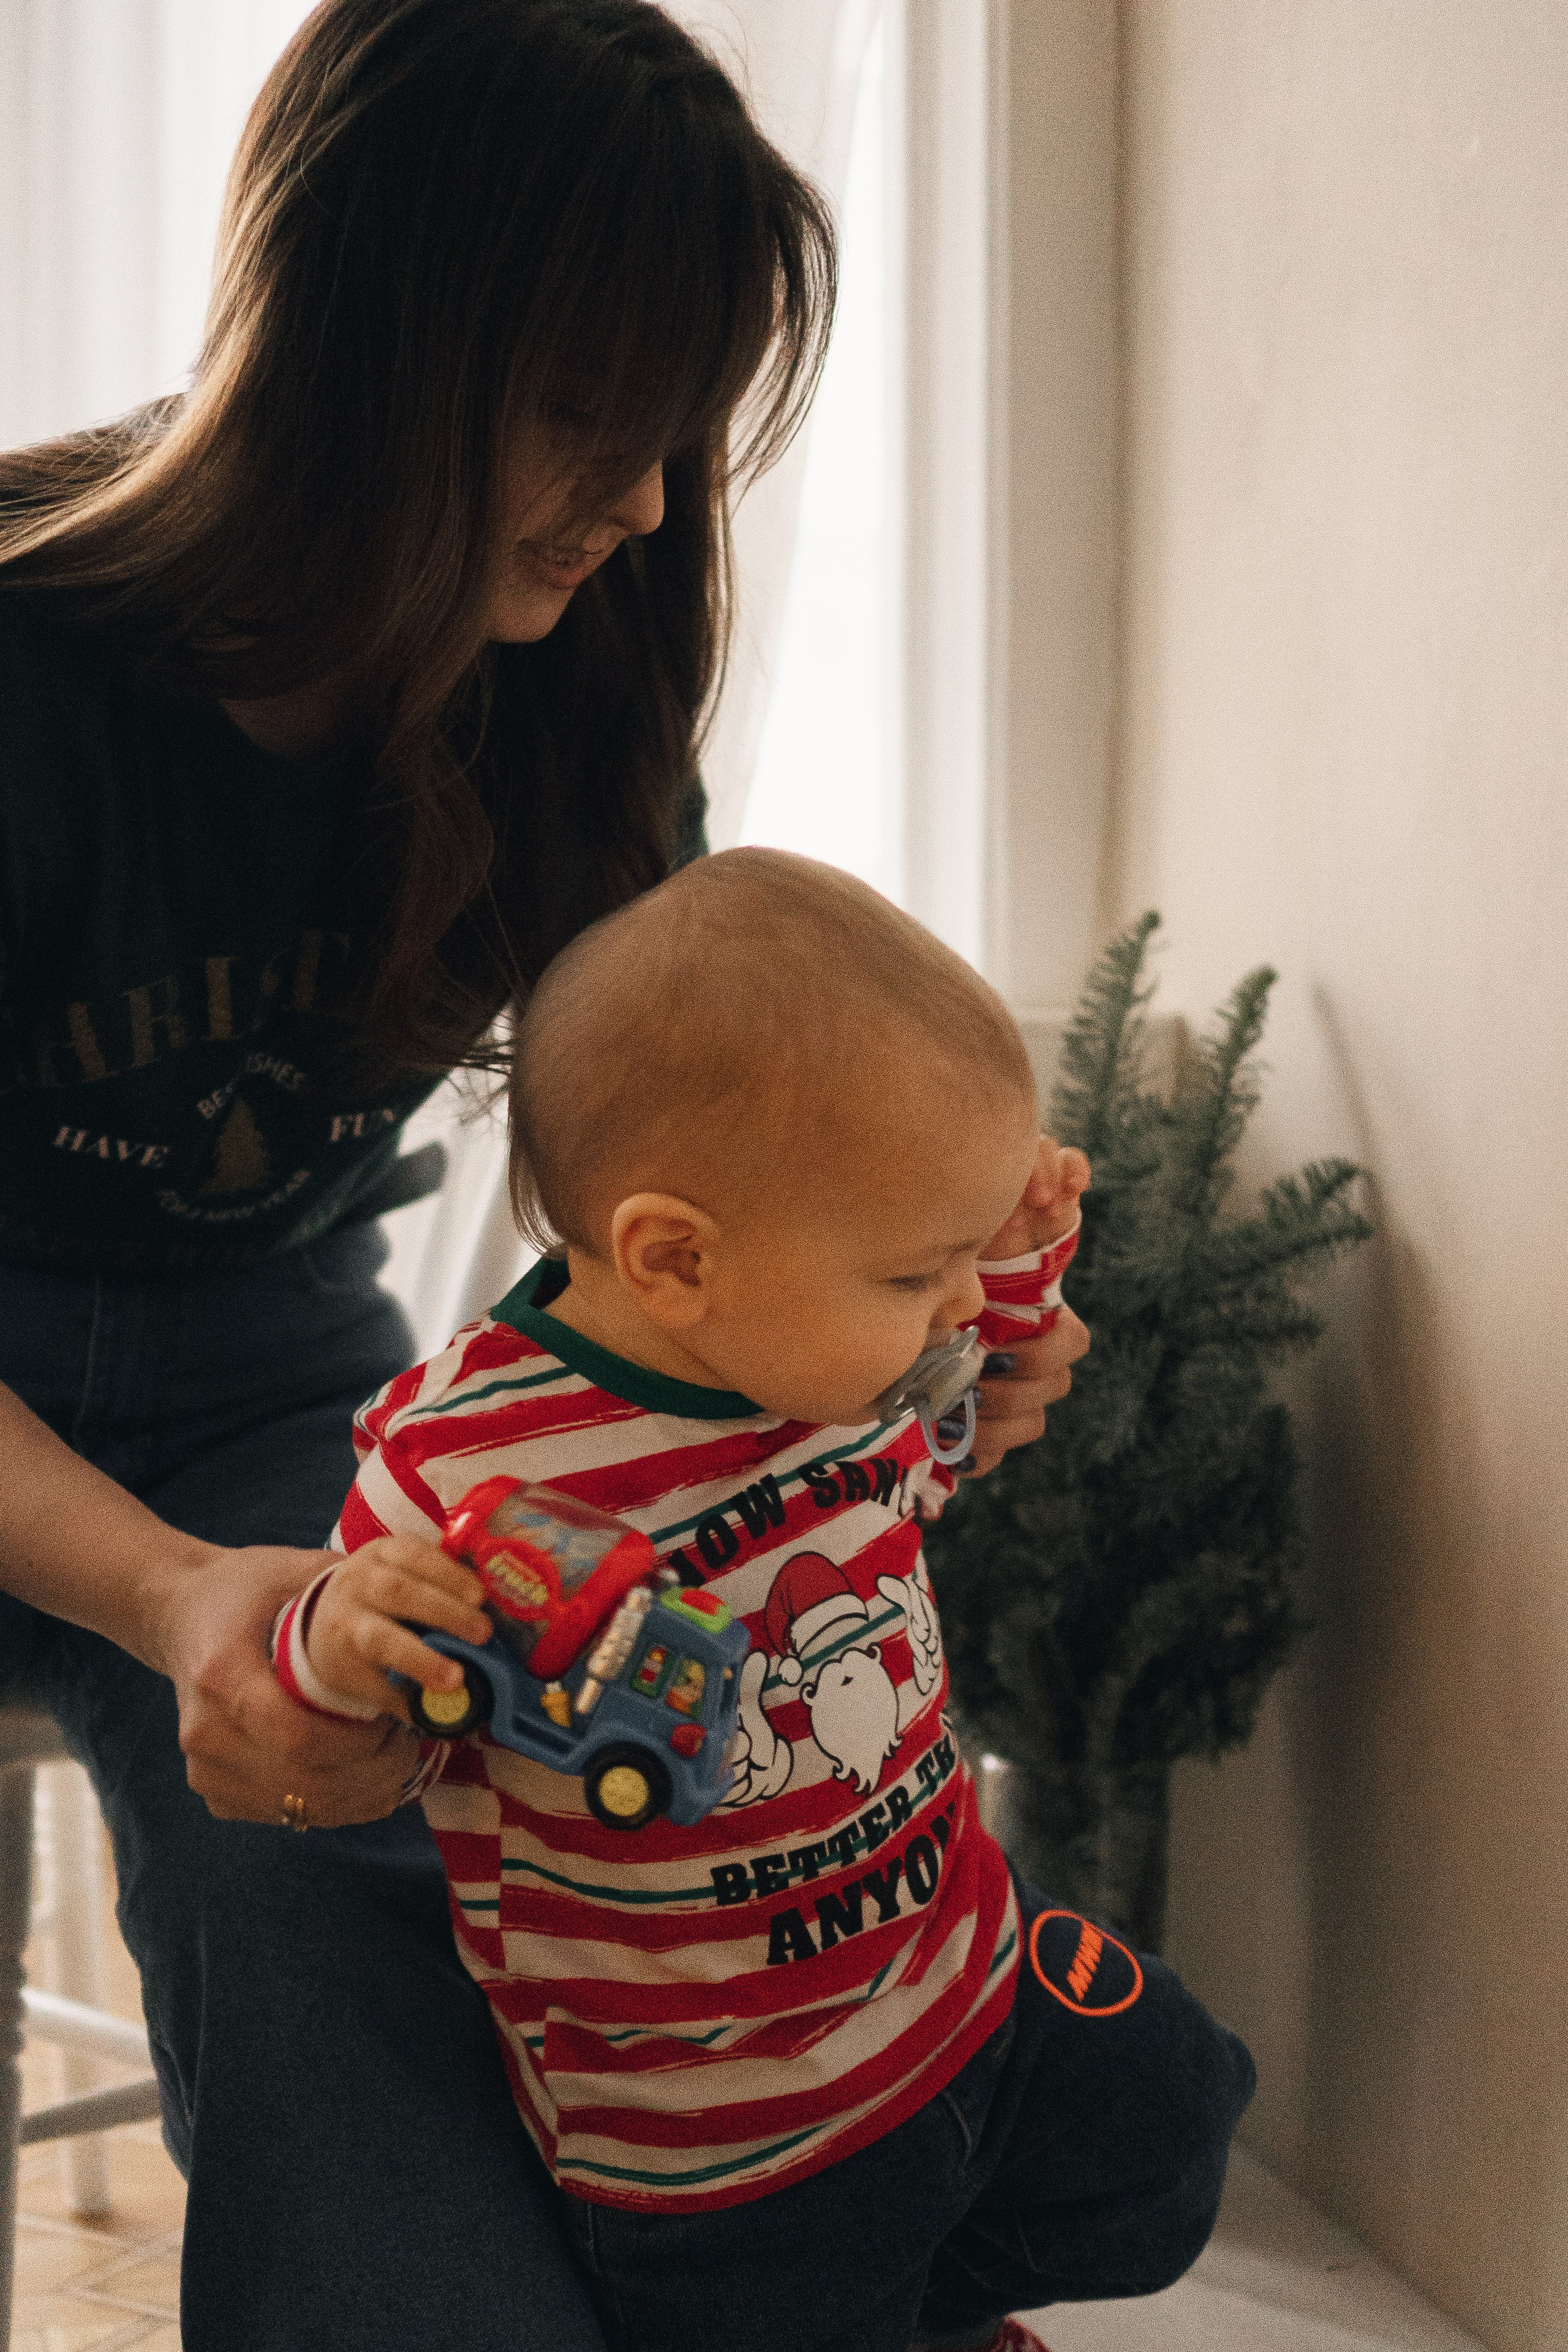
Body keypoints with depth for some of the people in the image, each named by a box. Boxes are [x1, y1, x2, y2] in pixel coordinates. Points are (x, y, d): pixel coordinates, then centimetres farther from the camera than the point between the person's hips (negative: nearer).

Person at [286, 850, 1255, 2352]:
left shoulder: (838, 1349, -7)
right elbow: (321, 1752, -15)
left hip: (974, 1984, 6)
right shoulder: (454, 1468, -28)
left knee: (1159, 2168, 20)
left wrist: (1019, 1249, 2)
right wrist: (342, 1652, -38)